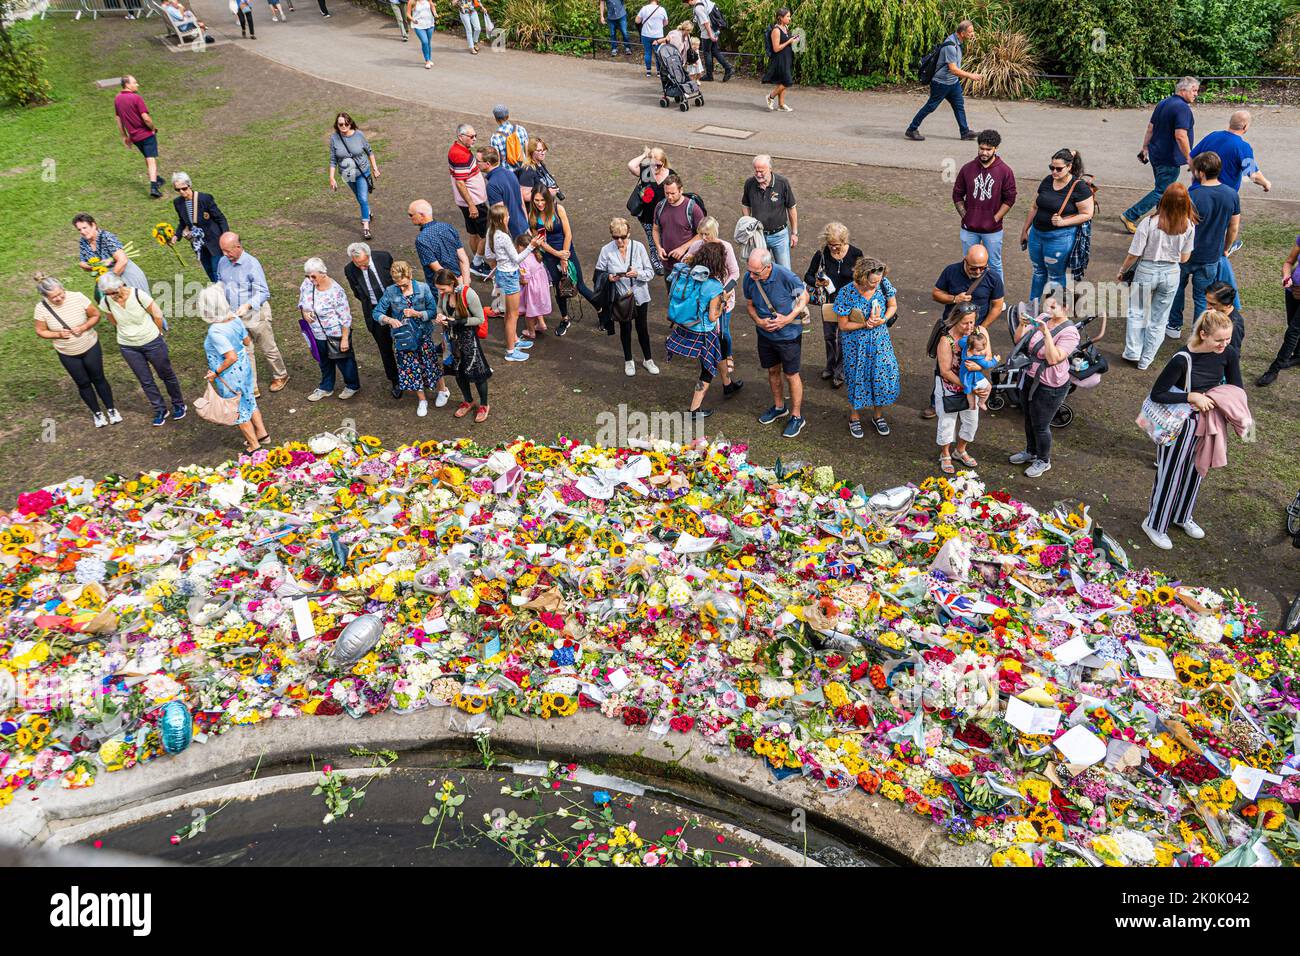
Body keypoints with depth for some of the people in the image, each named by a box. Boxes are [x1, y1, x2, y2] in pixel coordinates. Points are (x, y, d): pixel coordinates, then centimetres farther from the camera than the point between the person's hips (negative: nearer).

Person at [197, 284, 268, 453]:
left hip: (230, 376, -7)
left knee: (238, 410, 13)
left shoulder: (215, 331, -30)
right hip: (244, 368, 7)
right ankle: (261, 432, 41)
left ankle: (254, 444, 28)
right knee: (248, 400, 26)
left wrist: (216, 372, -20)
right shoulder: (234, 319, -9)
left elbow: (231, 357, -31)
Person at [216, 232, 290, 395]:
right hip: (235, 316, 5)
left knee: (268, 348, 11)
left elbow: (263, 292, -21)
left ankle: (281, 376, 35)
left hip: (255, 313, -5)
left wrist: (248, 305, -36)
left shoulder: (251, 264, -19)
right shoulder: (222, 262, -1)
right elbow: (220, 285, 16)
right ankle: (251, 389, 19)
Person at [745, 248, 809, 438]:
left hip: (788, 334, -4)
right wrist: (759, 321, -17)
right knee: (773, 371, 21)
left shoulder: (786, 276, -28)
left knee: (791, 375, 7)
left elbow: (804, 297, -11)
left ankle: (796, 416, 23)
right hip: (765, 333, 5)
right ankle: (779, 407, 43)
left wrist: (788, 319, -23)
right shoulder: (749, 278, -16)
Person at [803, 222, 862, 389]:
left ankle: (840, 372, 24)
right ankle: (830, 367, 42)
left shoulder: (855, 254, -14)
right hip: (828, 302, 2)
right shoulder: (821, 254, -12)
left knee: (844, 339, 6)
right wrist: (816, 283, -27)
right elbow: (808, 276, -4)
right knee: (829, 336, 19)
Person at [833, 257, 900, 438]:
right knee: (857, 379, 10)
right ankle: (854, 418, 34)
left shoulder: (884, 284, -14)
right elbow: (843, 325, -15)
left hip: (880, 340, 3)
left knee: (886, 375, 5)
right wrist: (865, 324, -26)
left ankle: (878, 415, 30)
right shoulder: (846, 293, -23)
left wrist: (883, 320, -16)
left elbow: (893, 306, 3)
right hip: (855, 343, -3)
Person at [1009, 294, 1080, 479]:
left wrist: (1046, 332, -37)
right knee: (1029, 420, 24)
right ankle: (1031, 452, 46)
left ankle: (1044, 460, 30)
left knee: (1040, 425, 8)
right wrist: (1022, 324, -19)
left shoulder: (1069, 332, -23)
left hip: (1050, 387, -7)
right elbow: (1019, 340, 0)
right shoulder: (1043, 318, -5)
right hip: (1029, 377, 7)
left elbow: (1053, 359, -33)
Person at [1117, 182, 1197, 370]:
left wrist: (1122, 270, 2)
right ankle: (1146, 359, 24)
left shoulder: (1149, 222, -20)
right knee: (1158, 319, 16)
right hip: (1172, 274, 2)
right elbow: (1184, 258, 0)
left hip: (1146, 271, -2)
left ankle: (1133, 352, 23)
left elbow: (1134, 254, -15)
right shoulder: (1189, 226, -11)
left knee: (1137, 313, 20)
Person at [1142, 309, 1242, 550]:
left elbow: (1236, 387, 2)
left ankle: (1182, 516, 44)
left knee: (1195, 471, 22)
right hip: (1180, 424, -6)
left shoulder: (1228, 354, -11)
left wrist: (1216, 399, -18)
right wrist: (1193, 396, -30)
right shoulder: (1182, 360, -28)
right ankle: (1155, 524, 26)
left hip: (1207, 421, 6)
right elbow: (1156, 394, -24)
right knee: (1170, 474, 6)